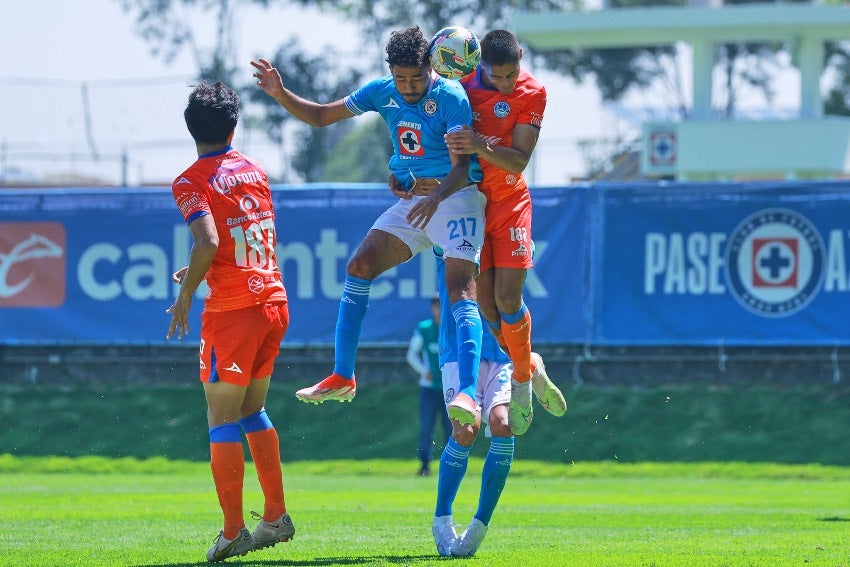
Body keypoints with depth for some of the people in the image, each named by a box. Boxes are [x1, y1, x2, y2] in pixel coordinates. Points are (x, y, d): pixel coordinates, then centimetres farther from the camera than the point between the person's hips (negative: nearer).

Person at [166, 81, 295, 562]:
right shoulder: (254, 171, 12)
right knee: (253, 411, 19)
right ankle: (276, 516, 16)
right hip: (274, 301, 6)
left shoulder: (192, 182, -8)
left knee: (223, 421, 0)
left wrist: (185, 295, -11)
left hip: (232, 309, -6)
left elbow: (209, 242, -22)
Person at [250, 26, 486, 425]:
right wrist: (280, 94, -5)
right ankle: (342, 378, 0)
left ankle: (467, 395, -35)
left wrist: (437, 197, -42)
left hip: (455, 196, -7)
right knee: (359, 266, -5)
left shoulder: (450, 97, -16)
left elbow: (461, 167, -23)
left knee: (460, 290, -22)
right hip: (411, 199, 7)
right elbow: (320, 116, 12)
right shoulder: (382, 93, 3)